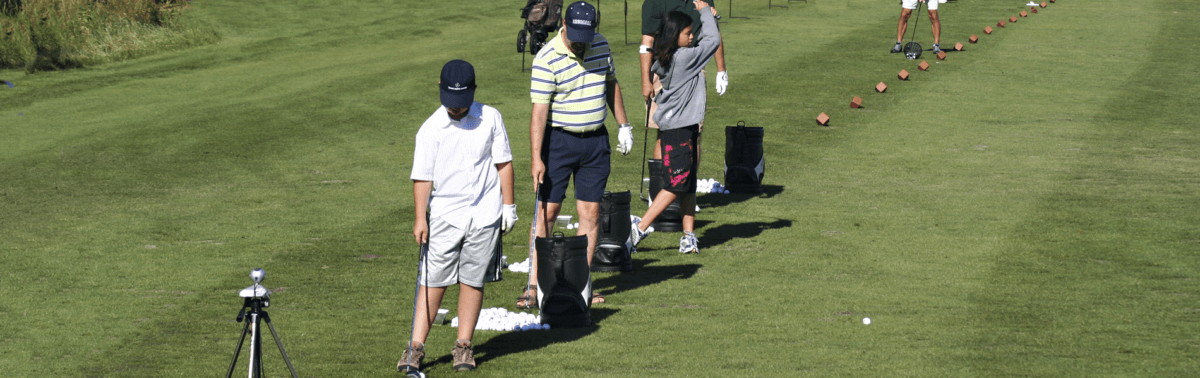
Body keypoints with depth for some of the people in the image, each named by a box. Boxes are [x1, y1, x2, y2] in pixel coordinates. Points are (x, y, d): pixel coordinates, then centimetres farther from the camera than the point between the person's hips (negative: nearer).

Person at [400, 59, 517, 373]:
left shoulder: (490, 118, 1)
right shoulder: (430, 129, -4)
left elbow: (503, 163, 7)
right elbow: (422, 176, -4)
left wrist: (508, 205, 3)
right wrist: (420, 218, -11)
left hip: (484, 216, 1)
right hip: (445, 215, -1)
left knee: (472, 281, 4)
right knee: (433, 282, -5)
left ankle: (463, 346, 13)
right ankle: (416, 347, -3)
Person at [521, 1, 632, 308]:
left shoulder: (601, 44, 2)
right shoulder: (547, 60, -16)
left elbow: (611, 85, 18)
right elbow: (539, 110, -19)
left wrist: (623, 125, 17)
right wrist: (537, 158, -24)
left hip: (596, 140, 5)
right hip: (558, 140, -5)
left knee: (590, 213, 3)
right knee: (546, 213, -4)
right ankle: (534, 285, 1)